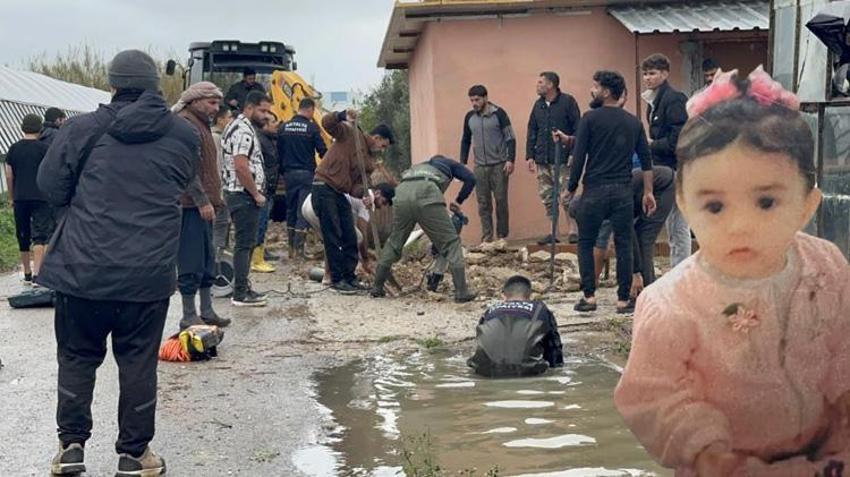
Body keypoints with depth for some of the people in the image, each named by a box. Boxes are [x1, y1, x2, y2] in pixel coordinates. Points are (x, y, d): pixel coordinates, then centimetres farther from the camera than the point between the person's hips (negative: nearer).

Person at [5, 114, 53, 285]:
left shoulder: (14, 148, 5)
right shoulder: (44, 148, -5)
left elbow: (9, 176, 7)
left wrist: (11, 198, 17)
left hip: (20, 198, 4)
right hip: (41, 198, -4)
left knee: (23, 236, 13)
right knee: (39, 235, -6)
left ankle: (27, 274, 21)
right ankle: (36, 273, -19)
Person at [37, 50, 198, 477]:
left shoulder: (84, 128, -4)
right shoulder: (184, 136, 3)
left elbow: (50, 184, 1)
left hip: (83, 267, -1)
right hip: (149, 273, 1)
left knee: (77, 357, 14)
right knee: (138, 362, 9)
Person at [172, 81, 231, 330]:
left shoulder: (200, 124, 20)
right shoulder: (186, 124, -12)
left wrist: (213, 198, 22)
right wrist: (202, 201, -22)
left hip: (202, 205, 10)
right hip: (192, 205, -10)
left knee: (207, 260, 14)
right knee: (191, 263, -5)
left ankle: (206, 312, 22)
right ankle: (189, 316, 0)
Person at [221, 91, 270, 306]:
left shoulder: (239, 126, 17)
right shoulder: (244, 131, -16)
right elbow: (241, 167, -25)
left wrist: (256, 193, 19)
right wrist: (257, 194, -17)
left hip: (241, 194, 11)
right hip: (244, 195, -11)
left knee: (246, 242, 16)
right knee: (245, 243, -6)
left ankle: (243, 287, 23)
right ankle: (241, 294, -3)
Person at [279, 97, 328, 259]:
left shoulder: (284, 127, 5)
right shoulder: (312, 127, -9)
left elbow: (278, 152, 9)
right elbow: (322, 151, -7)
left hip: (289, 173, 5)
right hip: (306, 173, -5)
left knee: (290, 210, 13)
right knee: (304, 211, -1)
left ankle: (292, 248, 16)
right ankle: (299, 249, -5)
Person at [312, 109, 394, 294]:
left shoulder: (369, 161, 14)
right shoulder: (351, 134, -4)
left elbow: (356, 184, 7)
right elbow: (327, 123, -16)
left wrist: (362, 192, -15)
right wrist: (343, 116, -35)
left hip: (340, 193, 8)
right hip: (324, 188, -8)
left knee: (350, 238, 9)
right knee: (333, 238, -4)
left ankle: (349, 277, 19)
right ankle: (337, 279, 3)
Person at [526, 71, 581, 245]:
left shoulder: (567, 102, -4)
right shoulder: (538, 105, 14)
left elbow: (577, 129, -6)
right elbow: (532, 131, 17)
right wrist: (530, 156, 11)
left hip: (562, 159, -6)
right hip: (542, 160, 6)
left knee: (567, 197, -4)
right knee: (547, 198, 7)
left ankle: (573, 231, 4)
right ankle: (553, 233, 13)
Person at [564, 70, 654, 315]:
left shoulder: (591, 118, -5)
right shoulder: (634, 122, 9)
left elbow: (579, 157, -8)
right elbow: (646, 160, 7)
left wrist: (571, 188, 1)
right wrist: (648, 192, 10)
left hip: (594, 191, -3)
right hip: (623, 192, 3)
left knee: (586, 244, 10)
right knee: (623, 246, 7)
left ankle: (589, 297, 6)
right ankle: (623, 300, 7)